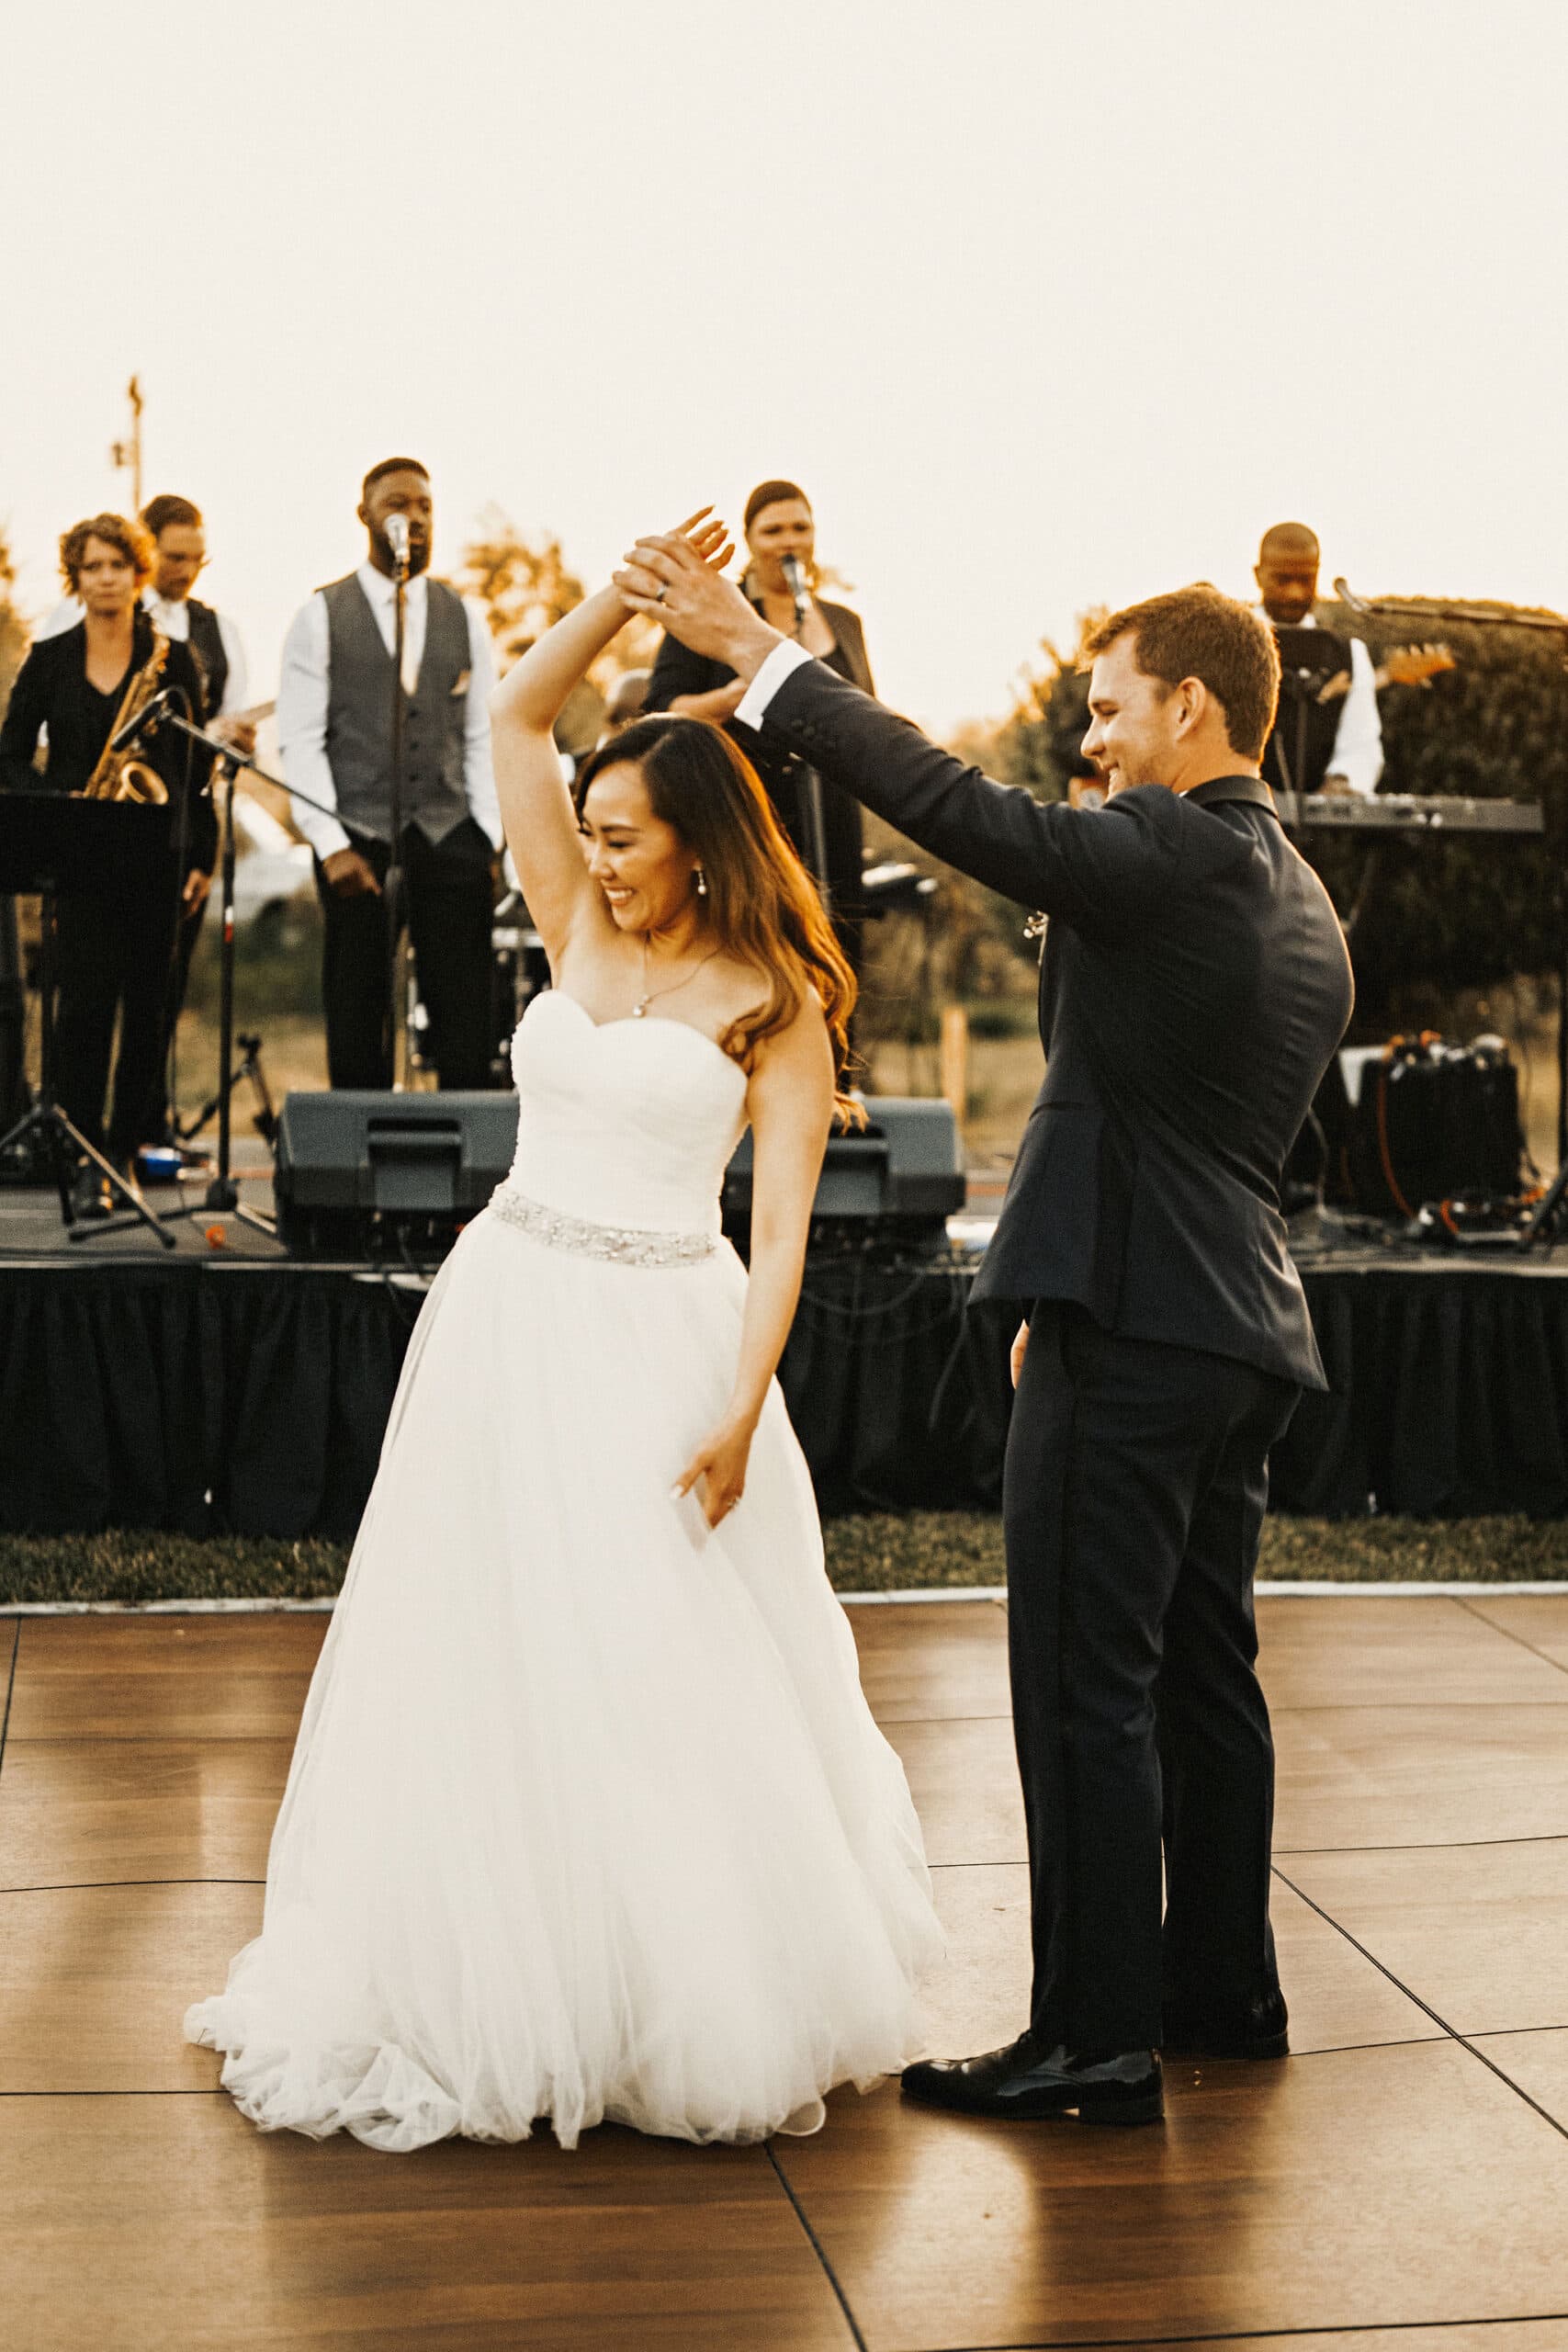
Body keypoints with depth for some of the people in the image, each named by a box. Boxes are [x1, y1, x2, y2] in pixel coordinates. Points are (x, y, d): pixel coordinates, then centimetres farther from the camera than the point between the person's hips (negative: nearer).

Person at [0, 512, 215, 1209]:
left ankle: (126, 1149, 14)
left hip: (156, 852, 1)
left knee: (148, 1006, 3)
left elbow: (196, 765, 7)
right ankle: (87, 1157, -6)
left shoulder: (172, 659, 6)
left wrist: (202, 856, 2)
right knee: (86, 1000, -9)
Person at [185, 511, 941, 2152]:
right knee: (489, 1663, 9)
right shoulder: (581, 933, 8)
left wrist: (740, 1404, -18)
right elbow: (516, 716, 7)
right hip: (508, 1317, 5)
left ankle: (701, 2013, 16)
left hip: (658, 1341, -5)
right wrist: (629, 593, -2)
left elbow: (782, 1224, -9)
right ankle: (502, 1992, 23)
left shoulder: (771, 1002, -4)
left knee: (666, 1678, -1)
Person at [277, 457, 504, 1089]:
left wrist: (490, 840, 1)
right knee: (356, 1030, 3)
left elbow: (483, 736, 11)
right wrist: (331, 846, -11)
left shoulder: (465, 616, 12)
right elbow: (300, 742, -2)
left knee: (467, 1033, -1)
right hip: (359, 842, -2)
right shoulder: (321, 615, 3)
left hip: (451, 839, 2)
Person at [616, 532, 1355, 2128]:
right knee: (1200, 1667, 18)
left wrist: (753, 650, -17)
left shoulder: (1170, 851, -13)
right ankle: (1223, 1986, 30)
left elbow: (961, 812, -22)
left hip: (1134, 1334, -10)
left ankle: (1098, 2041, 3)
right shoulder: (1304, 906, 17)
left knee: (1085, 1685, -3)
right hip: (1241, 1329, 10)